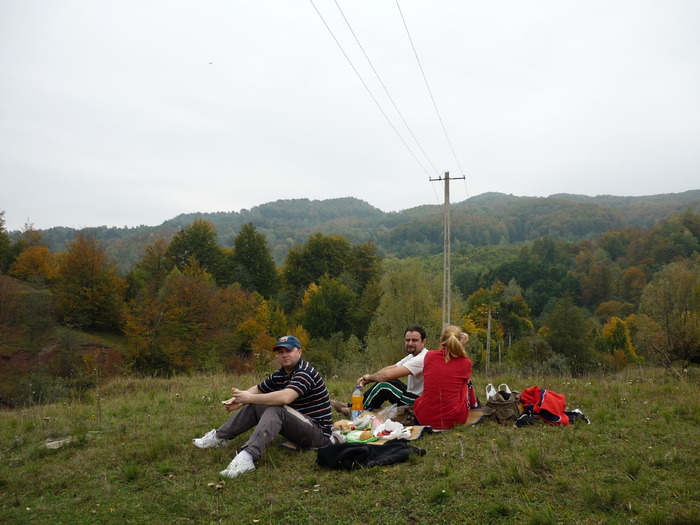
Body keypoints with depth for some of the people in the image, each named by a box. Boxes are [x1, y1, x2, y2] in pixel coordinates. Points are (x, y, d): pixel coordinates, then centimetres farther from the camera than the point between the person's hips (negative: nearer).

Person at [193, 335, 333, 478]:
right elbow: (257, 389, 17)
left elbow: (285, 398, -34)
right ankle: (219, 436, 14)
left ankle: (247, 457, -45)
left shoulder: (305, 372, -19)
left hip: (318, 432, -9)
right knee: (254, 405, 4)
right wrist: (239, 400, -5)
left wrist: (250, 397, -26)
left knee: (276, 410, -33)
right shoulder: (280, 374, 9)